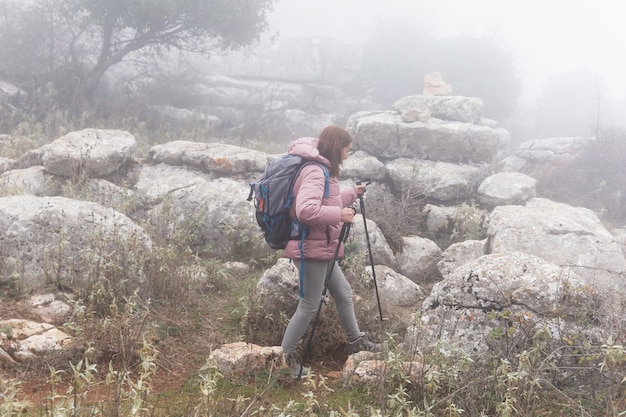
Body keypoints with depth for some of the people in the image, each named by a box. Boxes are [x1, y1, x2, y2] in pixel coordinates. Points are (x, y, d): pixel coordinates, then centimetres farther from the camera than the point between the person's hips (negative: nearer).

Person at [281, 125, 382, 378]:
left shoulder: (321, 170, 13)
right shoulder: (314, 171, -21)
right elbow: (306, 210, -34)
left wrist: (352, 194, 17)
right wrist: (340, 214, -25)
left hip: (322, 248, 11)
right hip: (311, 248, -11)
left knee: (343, 293, 19)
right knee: (309, 305, -1)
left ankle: (356, 341, 34)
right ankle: (285, 356, 10)